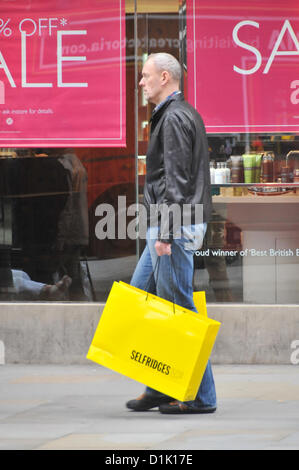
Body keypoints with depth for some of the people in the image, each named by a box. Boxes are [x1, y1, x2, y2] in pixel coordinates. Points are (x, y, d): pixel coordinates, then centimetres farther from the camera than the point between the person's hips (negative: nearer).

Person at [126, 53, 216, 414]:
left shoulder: (174, 118, -14)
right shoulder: (184, 114, 19)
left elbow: (176, 181, -20)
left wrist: (165, 233, -22)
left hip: (176, 225, -11)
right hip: (169, 227, 11)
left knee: (177, 308, -7)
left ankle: (199, 396, -2)